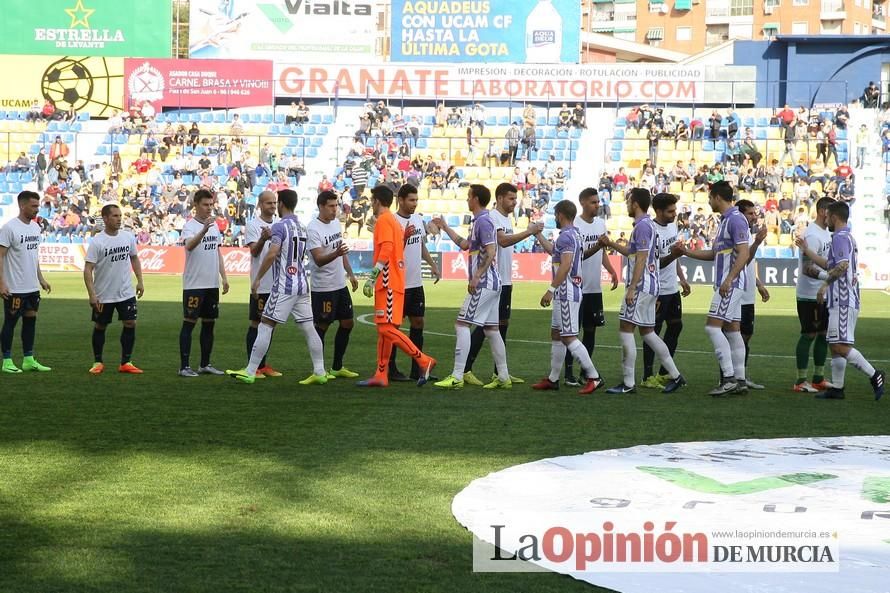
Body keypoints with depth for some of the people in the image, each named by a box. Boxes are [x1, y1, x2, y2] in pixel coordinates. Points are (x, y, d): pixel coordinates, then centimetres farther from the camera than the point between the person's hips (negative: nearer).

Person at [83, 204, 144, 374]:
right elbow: (88, 269, -16)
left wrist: (140, 281, 7)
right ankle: (98, 362, 21)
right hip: (103, 295, -3)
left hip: (126, 293, 3)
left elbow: (134, 258, 15)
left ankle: (126, 363, 7)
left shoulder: (128, 237, -1)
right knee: (100, 326, 8)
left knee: (130, 324, -2)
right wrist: (92, 294, -23)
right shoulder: (97, 242, -14)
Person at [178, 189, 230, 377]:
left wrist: (224, 277, 13)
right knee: (189, 323, -4)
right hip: (194, 284, -7)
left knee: (209, 323, 10)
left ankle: (205, 364, 18)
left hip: (212, 284, 7)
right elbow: (189, 245, -31)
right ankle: (184, 366, -1)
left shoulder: (214, 225, 11)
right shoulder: (190, 226, -10)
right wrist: (204, 230, -46)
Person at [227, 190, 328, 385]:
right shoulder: (301, 227, 14)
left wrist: (258, 278, -15)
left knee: (265, 326, -4)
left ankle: (250, 372, -3)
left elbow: (272, 254, -22)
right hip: (302, 283, 8)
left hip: (284, 286, -8)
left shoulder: (280, 226, -11)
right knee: (308, 328, 7)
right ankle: (319, 372, 7)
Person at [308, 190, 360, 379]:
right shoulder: (313, 229, -17)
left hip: (340, 284, 8)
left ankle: (337, 367, 22)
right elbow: (319, 260, -25)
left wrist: (350, 273, 17)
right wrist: (336, 253, -41)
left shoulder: (336, 223, 9)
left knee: (347, 323, 11)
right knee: (322, 326, -1)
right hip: (323, 287, -8)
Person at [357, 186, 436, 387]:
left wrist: (371, 279, -20)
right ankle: (381, 376, 10)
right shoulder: (394, 221, 19)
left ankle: (424, 361, -14)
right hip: (396, 281, 10)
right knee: (384, 329, 9)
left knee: (387, 328, -12)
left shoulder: (383, 221, -9)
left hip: (388, 283, -10)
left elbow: (385, 252, -20)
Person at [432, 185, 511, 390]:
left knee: (462, 324, -10)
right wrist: (445, 227, 35)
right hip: (492, 284, 10)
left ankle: (457, 376, -12)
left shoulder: (483, 221, -13)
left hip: (483, 285, -10)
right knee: (491, 329, 12)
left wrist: (476, 277, -23)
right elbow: (465, 245, 30)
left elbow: (491, 253, -22)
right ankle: (503, 377, 14)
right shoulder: (480, 221, 18)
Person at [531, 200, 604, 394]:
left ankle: (594, 377, -11)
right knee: (556, 335, 15)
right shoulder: (575, 235, 16)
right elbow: (553, 251, 34)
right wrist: (538, 235, 43)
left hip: (566, 293, -10)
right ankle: (552, 379, 21)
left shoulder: (566, 236, -15)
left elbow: (566, 265, -25)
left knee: (569, 337, -10)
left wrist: (551, 290, -25)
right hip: (568, 293, 10)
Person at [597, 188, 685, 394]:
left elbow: (641, 259, -20)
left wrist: (632, 288, -21)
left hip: (641, 287, -10)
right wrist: (610, 243, 26)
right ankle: (675, 375, 15)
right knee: (647, 332, 14)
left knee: (625, 329, -7)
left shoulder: (642, 226, -14)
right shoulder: (648, 224, 17)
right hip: (649, 287, 10)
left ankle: (628, 383, -5)